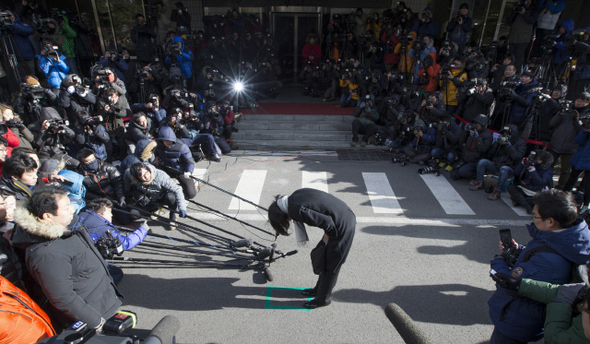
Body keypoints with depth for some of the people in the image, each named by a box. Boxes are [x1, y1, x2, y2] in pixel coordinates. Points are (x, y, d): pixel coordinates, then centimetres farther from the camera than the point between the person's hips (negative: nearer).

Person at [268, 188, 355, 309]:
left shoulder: (296, 211, -21)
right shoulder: (295, 196, 5)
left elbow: (327, 222, -23)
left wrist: (326, 238, -5)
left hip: (342, 228, -9)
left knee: (330, 265, 8)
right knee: (322, 258, 22)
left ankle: (323, 299, 28)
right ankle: (319, 289, 40)